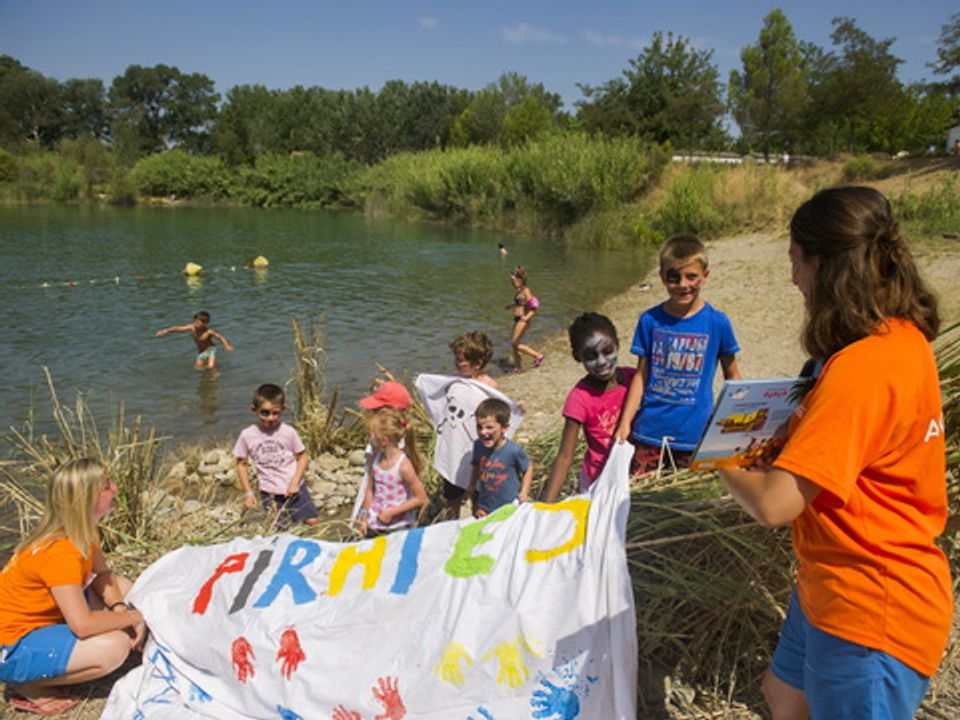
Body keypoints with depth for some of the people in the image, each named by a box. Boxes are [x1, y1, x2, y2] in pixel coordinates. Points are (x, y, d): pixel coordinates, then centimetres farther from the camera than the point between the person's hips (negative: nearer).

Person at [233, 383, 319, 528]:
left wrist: (295, 482, -12)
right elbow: (242, 464, 0)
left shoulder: (289, 432, -11)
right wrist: (248, 493, -3)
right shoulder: (247, 435, -9)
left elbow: (302, 457, -3)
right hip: (269, 492, 0)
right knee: (280, 527, -1)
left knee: (311, 521, -1)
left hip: (294, 487, 0)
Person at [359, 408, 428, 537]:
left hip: (398, 528, -6)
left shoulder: (403, 465, -22)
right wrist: (365, 518, 8)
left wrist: (392, 512, -16)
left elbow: (421, 499, -18)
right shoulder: (376, 458, -3)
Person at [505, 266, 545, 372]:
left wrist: (527, 317, -34)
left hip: (522, 321, -9)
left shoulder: (525, 292, -16)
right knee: (514, 344, 11)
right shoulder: (519, 291, 10)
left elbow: (534, 307, -21)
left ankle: (538, 356, 3)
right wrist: (510, 306, 40)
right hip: (517, 320, 9)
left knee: (515, 343, -7)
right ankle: (518, 367, 21)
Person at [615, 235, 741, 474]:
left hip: (695, 435, -1)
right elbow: (641, 376, 4)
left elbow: (732, 376, 6)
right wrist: (625, 423, -1)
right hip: (649, 432, 1)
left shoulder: (717, 322, -3)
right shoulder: (650, 320, -1)